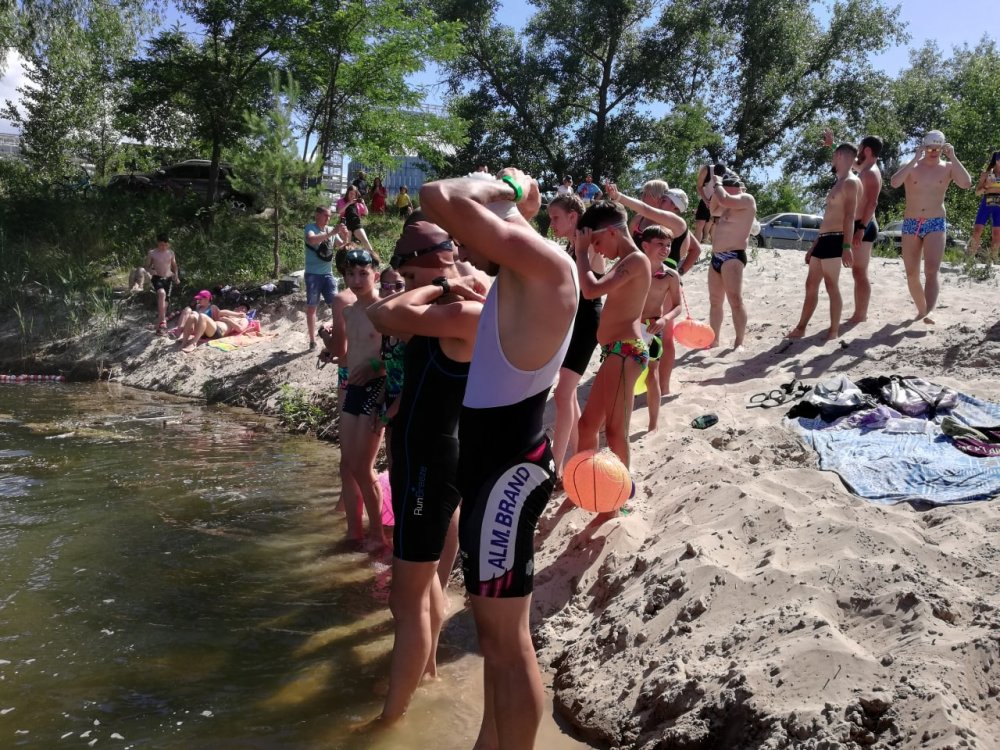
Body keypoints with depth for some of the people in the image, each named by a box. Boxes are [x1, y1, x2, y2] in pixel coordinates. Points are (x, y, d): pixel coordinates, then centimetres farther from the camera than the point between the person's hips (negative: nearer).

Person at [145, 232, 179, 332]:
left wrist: (176, 276, 3)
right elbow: (147, 266, 4)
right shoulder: (152, 253, -4)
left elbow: (174, 265, 17)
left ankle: (159, 327, 21)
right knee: (162, 293, -34)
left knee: (164, 302, 7)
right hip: (157, 278, -4)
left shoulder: (170, 253, 5)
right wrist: (151, 271, -18)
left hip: (168, 279, 4)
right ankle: (162, 321, -38)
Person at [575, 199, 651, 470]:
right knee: (587, 423, 16)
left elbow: (591, 290, -23)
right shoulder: (624, 262, 19)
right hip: (615, 352, 11)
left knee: (614, 431, -8)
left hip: (625, 351, -11)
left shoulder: (636, 259, -12)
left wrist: (581, 250, -11)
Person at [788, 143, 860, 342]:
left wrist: (847, 247, -28)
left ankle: (834, 332, -1)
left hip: (835, 241, -10)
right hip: (824, 240, 10)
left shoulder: (850, 183, -8)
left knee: (832, 287, -7)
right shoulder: (839, 183, 23)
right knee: (811, 285, 12)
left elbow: (849, 217, -19)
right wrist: (813, 246, 25)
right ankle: (800, 328, 18)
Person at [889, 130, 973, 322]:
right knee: (912, 274, 6)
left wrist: (953, 158, -14)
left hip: (936, 224, -2)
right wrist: (915, 159, -19)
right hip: (911, 224, 2)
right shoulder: (911, 166, 2)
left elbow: (967, 184, -14)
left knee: (932, 271, -19)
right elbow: (894, 183, -18)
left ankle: (929, 311, -29)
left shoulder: (948, 168, 3)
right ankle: (921, 309, 23)